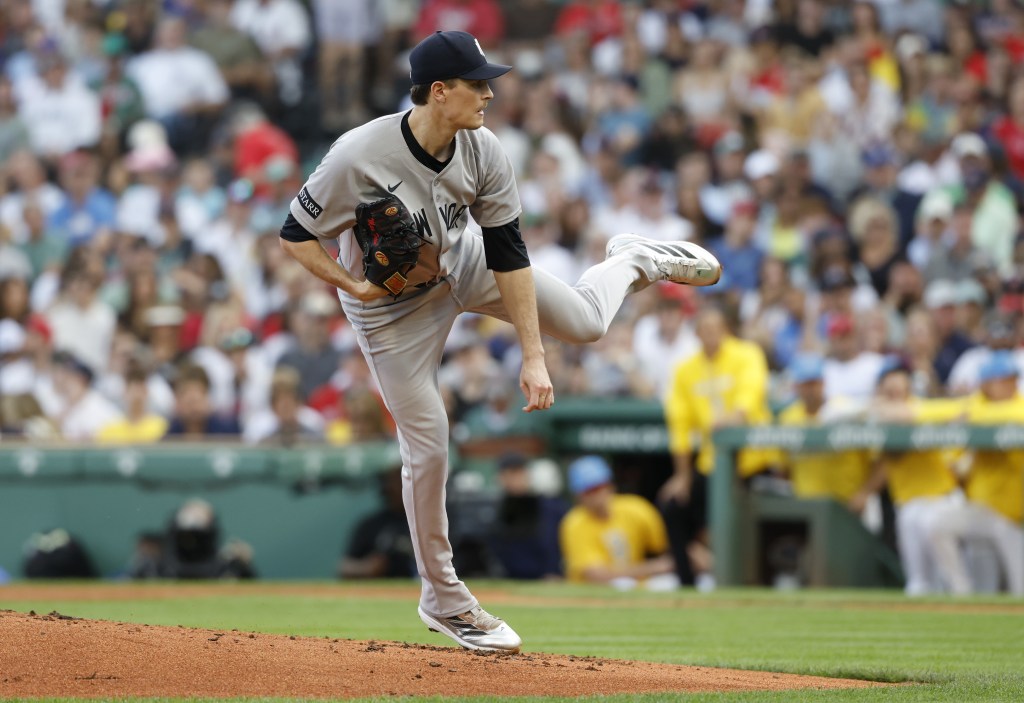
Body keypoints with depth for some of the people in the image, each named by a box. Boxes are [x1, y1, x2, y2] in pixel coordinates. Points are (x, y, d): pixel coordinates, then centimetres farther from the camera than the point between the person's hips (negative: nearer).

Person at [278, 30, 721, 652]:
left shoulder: (484, 152, -22)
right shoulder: (359, 158, -34)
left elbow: (508, 254, -18)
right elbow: (295, 236, -22)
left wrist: (534, 358, -20)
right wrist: (355, 285, -34)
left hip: (462, 267, 4)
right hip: (392, 308, -4)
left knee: (585, 322, 6)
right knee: (428, 446, -3)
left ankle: (635, 261, 43)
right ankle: (444, 600, 14)